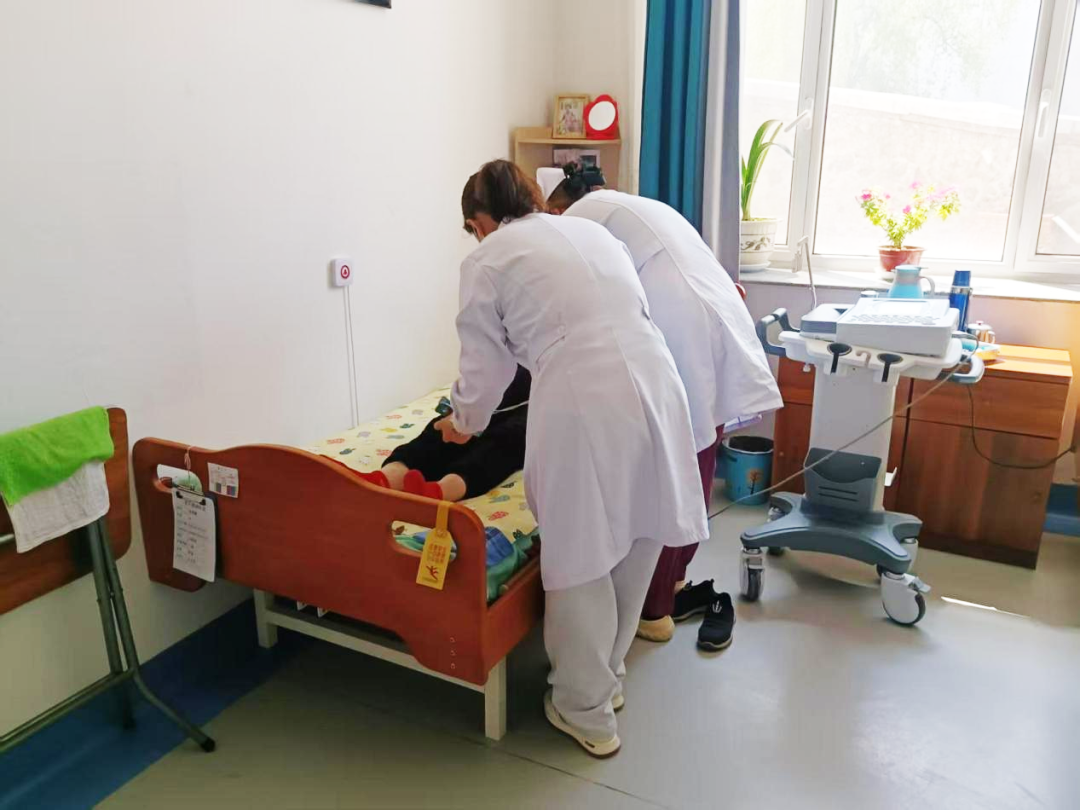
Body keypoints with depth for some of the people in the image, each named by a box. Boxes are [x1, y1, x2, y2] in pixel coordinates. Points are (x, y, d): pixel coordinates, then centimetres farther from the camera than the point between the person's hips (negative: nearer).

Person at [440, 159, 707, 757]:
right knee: (634, 547, 20)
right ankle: (609, 677, 41)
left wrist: (465, 423, 32)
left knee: (581, 558, 10)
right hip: (656, 387, 7)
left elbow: (485, 364, 12)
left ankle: (587, 713, 27)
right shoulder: (593, 230, 25)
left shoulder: (486, 261, 8)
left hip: (583, 407, -6)